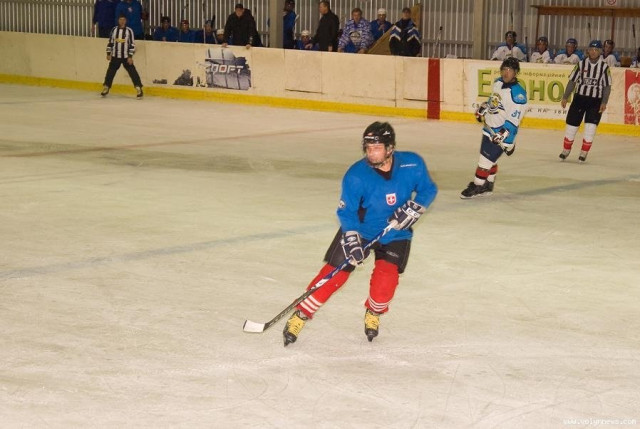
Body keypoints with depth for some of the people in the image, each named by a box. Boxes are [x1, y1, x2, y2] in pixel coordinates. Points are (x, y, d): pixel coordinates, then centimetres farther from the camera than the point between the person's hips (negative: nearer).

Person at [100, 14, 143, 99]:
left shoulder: (129, 30, -7)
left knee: (132, 72, -8)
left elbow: (132, 44, -7)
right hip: (115, 56, 3)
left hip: (126, 57, -3)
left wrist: (130, 56, -12)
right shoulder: (114, 30, 3)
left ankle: (139, 89, -6)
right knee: (110, 72, 7)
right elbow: (110, 42, 11)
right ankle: (105, 88, 21)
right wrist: (108, 53, 6)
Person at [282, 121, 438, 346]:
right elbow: (346, 211, -17)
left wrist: (414, 208, -19)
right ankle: (300, 315, 3)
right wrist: (351, 239, -28)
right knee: (335, 272, -8)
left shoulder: (412, 164, -18)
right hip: (360, 228, -1)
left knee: (386, 276, -16)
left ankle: (374, 313, 15)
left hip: (395, 233, 1)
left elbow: (428, 189, -3)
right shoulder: (356, 175, -23)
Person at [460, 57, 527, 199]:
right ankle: (488, 185, 31)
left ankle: (477, 187, 5)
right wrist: (483, 108, 18)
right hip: (490, 128, 8)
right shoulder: (498, 82, 3)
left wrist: (504, 135, -29)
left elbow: (514, 118, -25)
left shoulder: (518, 93, -22)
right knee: (490, 158, 18)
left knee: (486, 158, -7)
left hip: (502, 132, -8)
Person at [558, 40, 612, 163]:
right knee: (572, 124, 4)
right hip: (579, 97, 2)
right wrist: (565, 97, 0)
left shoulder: (604, 66, -5)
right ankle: (566, 150, 21)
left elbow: (607, 86, -3)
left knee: (590, 127, -9)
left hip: (596, 100, -1)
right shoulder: (581, 64, -2)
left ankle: (583, 153, 4)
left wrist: (604, 102, -10)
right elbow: (572, 81, 3)